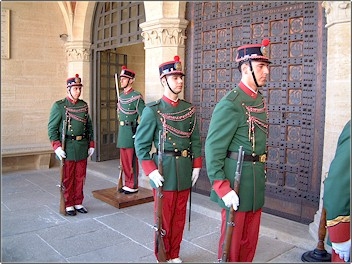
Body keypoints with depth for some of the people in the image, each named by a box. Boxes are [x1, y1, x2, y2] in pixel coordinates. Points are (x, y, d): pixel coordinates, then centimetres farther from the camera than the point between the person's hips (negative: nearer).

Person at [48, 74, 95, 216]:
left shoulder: (84, 105, 9)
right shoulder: (59, 106, -5)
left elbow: (89, 126, 14)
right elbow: (52, 128, -7)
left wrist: (91, 144, 8)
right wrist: (57, 146, -16)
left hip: (82, 148, 4)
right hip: (67, 148, -4)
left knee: (80, 178, 12)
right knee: (68, 179, 6)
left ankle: (78, 203, 25)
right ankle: (68, 205, 20)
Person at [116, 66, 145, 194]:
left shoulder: (136, 97, -11)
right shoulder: (121, 96, 13)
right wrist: (120, 132, 18)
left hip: (131, 132, -8)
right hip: (122, 132, 8)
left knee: (132, 161, 0)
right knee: (124, 160, 14)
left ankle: (133, 186, 11)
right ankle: (127, 184, 25)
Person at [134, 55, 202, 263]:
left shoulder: (190, 109, 6)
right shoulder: (152, 110, -8)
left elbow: (195, 140, 11)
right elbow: (141, 144, -8)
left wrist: (196, 166, 4)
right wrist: (151, 171, -16)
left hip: (185, 171, 4)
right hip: (164, 171, -4)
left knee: (179, 218, 15)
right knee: (164, 219, 9)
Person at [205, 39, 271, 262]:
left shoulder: (260, 100, 9)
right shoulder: (231, 103, -18)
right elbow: (213, 147, -19)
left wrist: (260, 176, 16)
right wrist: (222, 187, -21)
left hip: (256, 182, 8)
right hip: (237, 181, -8)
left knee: (250, 239, 20)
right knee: (233, 240, 10)